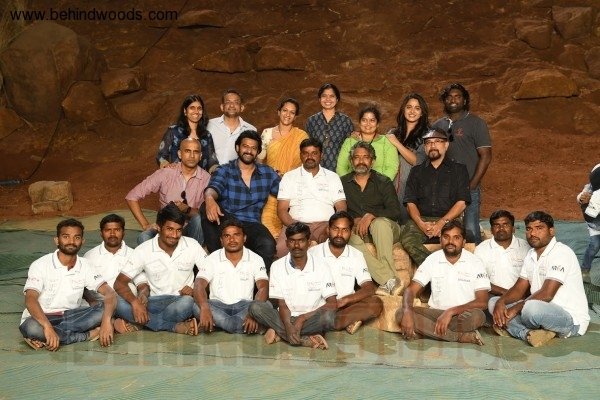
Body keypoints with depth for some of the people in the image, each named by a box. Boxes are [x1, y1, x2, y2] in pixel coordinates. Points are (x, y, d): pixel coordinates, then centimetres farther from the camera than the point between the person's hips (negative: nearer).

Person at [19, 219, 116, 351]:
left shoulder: (85, 266, -2)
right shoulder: (40, 265, -12)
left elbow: (110, 293, -12)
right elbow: (30, 299, -25)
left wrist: (106, 321, -34)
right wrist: (47, 327, -43)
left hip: (70, 316, 4)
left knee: (105, 309, -22)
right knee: (32, 328, -39)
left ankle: (46, 339, -24)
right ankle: (89, 334, -23)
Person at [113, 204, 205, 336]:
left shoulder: (192, 246, -3)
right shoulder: (144, 250, -5)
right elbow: (119, 283, -8)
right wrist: (135, 302, -27)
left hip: (180, 301, -1)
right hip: (153, 302, 1)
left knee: (187, 302, -37)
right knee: (118, 303, -27)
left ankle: (138, 324, -20)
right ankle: (177, 327, -25)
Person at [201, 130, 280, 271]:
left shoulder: (267, 173, 14)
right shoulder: (224, 171, 6)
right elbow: (213, 188, -15)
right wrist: (209, 198, -41)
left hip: (252, 225, 0)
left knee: (268, 245, -33)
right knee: (207, 207, -31)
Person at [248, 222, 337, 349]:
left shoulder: (320, 267, -2)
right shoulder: (278, 266, 1)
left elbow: (332, 304, -6)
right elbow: (282, 305, -2)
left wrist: (303, 318, -17)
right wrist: (288, 326, -23)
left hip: (311, 320, -1)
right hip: (286, 319, 1)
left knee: (328, 316, -35)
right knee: (255, 307, -25)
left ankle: (279, 333, -22)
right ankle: (306, 340, -29)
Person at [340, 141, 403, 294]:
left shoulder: (383, 182, 10)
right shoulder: (343, 183, 15)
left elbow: (395, 211, -2)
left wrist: (371, 216, -17)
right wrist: (354, 221, -11)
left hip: (382, 230, -1)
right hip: (355, 229, 1)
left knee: (380, 223, -37)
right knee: (350, 238, -34)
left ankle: (387, 283, -41)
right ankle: (389, 280, -42)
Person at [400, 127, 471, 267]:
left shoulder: (458, 170, 14)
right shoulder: (416, 171, 21)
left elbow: (461, 203, 2)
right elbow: (410, 203, 11)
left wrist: (441, 223, -13)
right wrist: (420, 223, -10)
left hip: (449, 220, -1)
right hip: (421, 220, 2)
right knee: (407, 239, -32)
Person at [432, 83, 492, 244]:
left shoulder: (476, 123, 2)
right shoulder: (438, 125, 14)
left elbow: (486, 156, -4)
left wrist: (472, 185, -11)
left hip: (468, 188, -4)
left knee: (470, 231, -6)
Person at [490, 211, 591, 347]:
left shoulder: (561, 253, -14)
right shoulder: (531, 255, 13)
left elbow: (547, 294, -22)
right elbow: (519, 289, 9)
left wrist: (515, 309, -20)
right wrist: (500, 302, -12)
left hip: (571, 321, -9)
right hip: (544, 313, 9)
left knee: (531, 308, -40)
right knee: (494, 302, -3)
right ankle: (530, 334, -21)